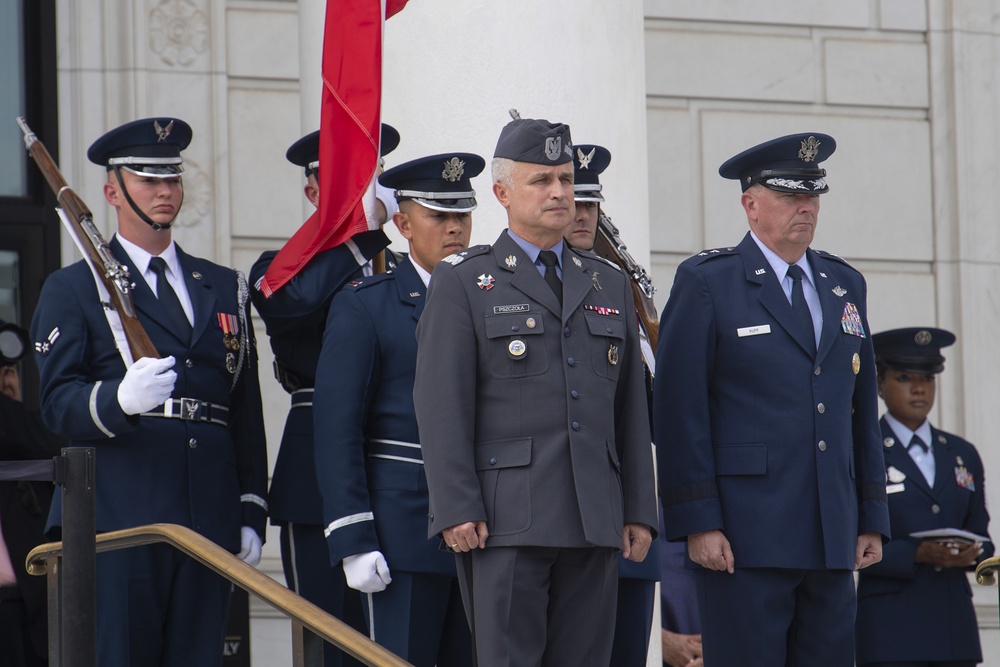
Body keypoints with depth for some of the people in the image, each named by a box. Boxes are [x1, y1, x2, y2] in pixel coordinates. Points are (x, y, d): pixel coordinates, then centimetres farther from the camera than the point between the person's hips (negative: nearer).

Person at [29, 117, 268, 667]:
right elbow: (58, 404, -5)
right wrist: (120, 399, -26)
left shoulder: (224, 289, 21)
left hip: (209, 524, 4)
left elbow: (247, 410, 18)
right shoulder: (73, 290, 8)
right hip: (116, 519, -4)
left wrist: (251, 515, 10)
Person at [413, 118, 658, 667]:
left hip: (595, 522, 5)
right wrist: (456, 512, -13)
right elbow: (442, 407, -4)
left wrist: (640, 510, 10)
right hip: (505, 521, -5)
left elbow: (631, 409, 18)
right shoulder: (462, 282, 4)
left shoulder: (609, 285, 19)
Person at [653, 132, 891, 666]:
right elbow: (678, 412, -6)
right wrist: (697, 522, -13)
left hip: (832, 540, 5)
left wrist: (873, 517, 13)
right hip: (744, 537, -5)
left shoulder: (845, 285, 17)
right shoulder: (705, 283, -1)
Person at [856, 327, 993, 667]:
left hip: (955, 622, 5)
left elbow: (981, 535, 19)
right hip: (889, 625, -5)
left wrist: (970, 554, -6)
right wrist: (916, 554, -19)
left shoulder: (962, 455, 18)